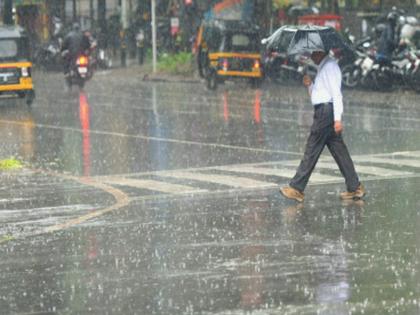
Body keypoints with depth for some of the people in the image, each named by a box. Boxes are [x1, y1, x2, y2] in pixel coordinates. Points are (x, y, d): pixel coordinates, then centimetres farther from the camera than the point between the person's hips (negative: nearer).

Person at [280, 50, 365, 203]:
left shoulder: (330, 66, -10)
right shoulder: (323, 67, 21)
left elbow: (336, 93, -18)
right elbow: (316, 95, 27)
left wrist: (337, 118, -24)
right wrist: (310, 85, 8)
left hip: (326, 111, -10)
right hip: (324, 112, 10)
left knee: (311, 151, -7)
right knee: (339, 151, 9)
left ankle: (296, 189, -6)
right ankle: (355, 188, 10)